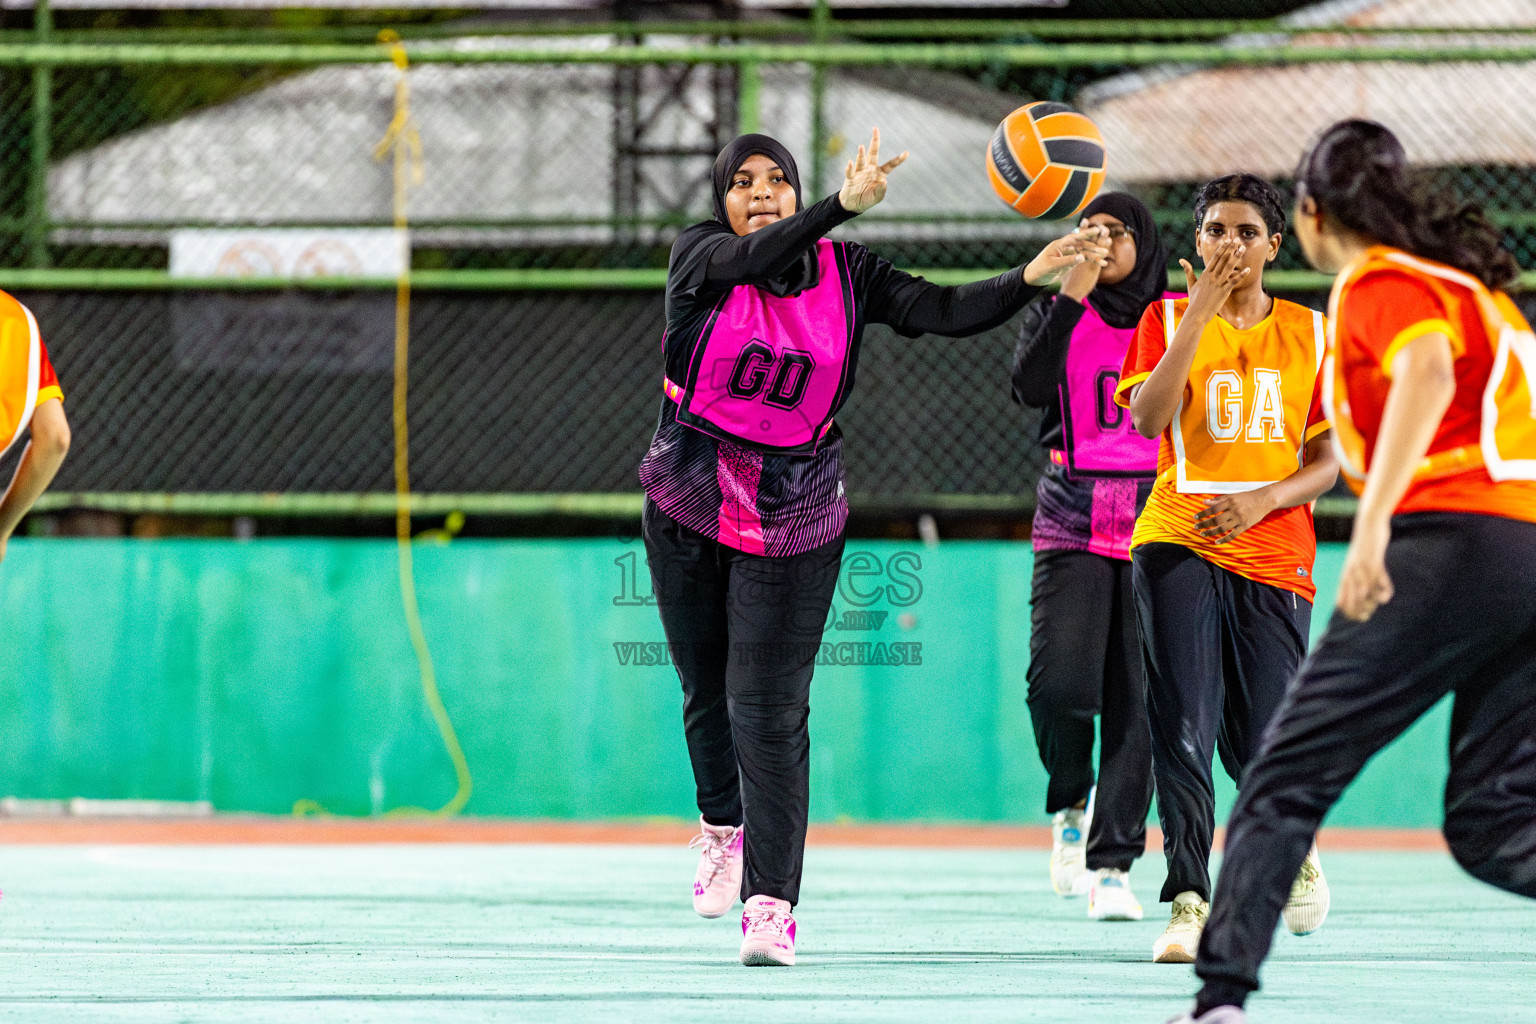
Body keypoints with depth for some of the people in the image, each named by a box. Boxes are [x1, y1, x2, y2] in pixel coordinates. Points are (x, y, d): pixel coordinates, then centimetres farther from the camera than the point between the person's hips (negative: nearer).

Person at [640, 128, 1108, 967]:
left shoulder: (843, 271, -2)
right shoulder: (699, 257, -8)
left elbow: (943, 312, -9)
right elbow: (757, 260, -30)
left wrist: (1031, 277, -24)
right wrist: (844, 205, -45)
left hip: (793, 517, -1)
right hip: (690, 503, 1)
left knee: (770, 707, -10)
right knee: (707, 691, 14)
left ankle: (771, 903, -11)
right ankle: (722, 827, 43)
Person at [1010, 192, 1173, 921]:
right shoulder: (1056, 313, 9)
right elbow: (1028, 387, -11)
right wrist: (1070, 297, -14)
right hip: (1072, 523, 0)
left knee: (1136, 697, -5)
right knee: (1059, 683, -16)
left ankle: (1113, 865, 0)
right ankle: (1069, 803, 14)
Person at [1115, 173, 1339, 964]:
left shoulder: (1310, 334, 9)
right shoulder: (1170, 319, 5)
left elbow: (1328, 461, 7)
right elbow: (1147, 418, -12)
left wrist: (1262, 500, -11)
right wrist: (1200, 314, -16)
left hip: (1273, 555, 1)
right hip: (1177, 544, -1)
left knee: (1261, 747, 0)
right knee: (1182, 731, -12)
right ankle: (1188, 901, -9)